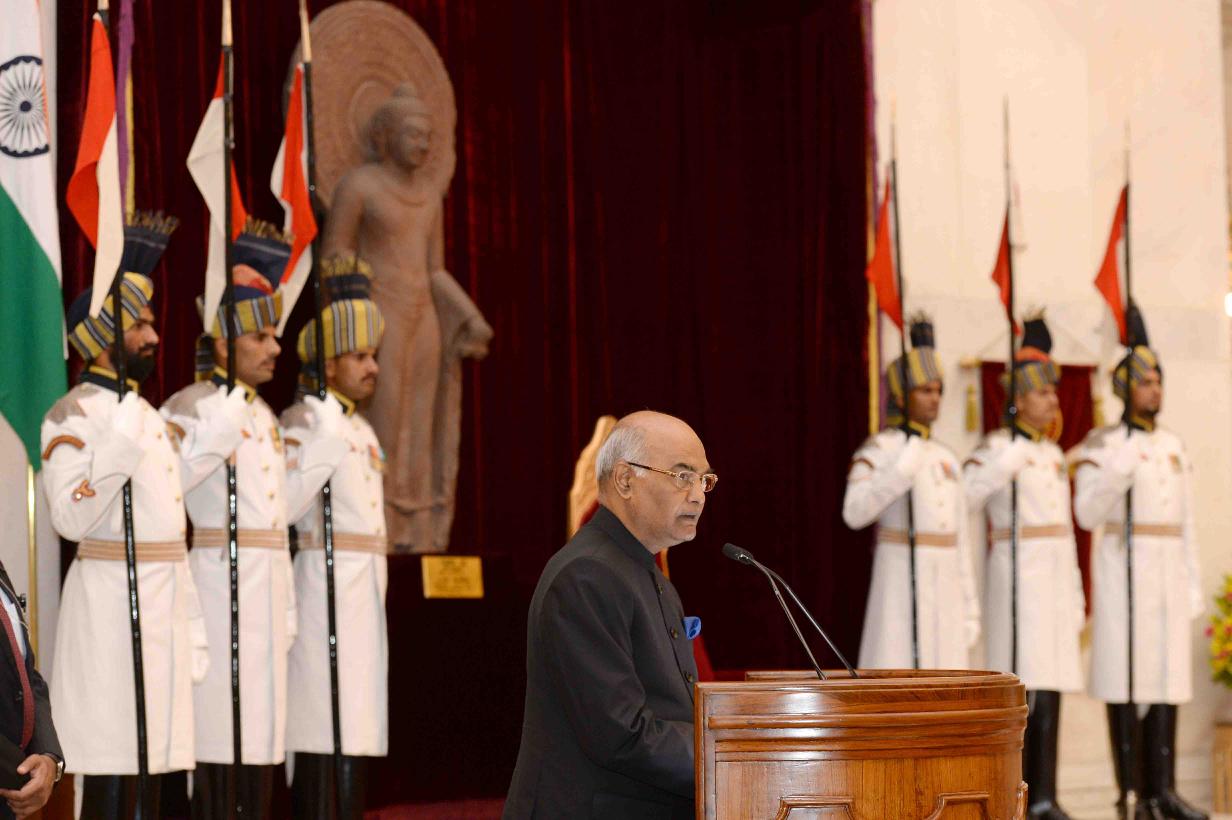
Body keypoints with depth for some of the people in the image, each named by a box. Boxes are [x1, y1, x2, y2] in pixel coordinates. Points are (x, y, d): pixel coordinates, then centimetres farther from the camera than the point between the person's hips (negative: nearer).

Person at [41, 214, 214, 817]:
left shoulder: (148, 416, 19)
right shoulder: (74, 416, -8)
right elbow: (69, 519, -19)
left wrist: (192, 630, 19)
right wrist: (120, 448, -27)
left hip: (161, 608, 9)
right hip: (108, 605, -9)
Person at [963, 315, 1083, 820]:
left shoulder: (1055, 455, 18)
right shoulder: (997, 447, -4)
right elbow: (961, 500, -18)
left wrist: (1075, 598, 17)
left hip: (1055, 582, 7)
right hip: (1016, 578, -7)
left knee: (1050, 693, 5)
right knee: (1019, 688, -10)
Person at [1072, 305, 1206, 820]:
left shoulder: (1174, 447, 15)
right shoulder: (1101, 446, -3)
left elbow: (1185, 522, 16)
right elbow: (1088, 515, -11)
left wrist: (1194, 584, 12)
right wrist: (1120, 473, -25)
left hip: (1168, 578, 6)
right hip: (1122, 572, -6)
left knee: (1168, 681, 3)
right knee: (1125, 680, -5)